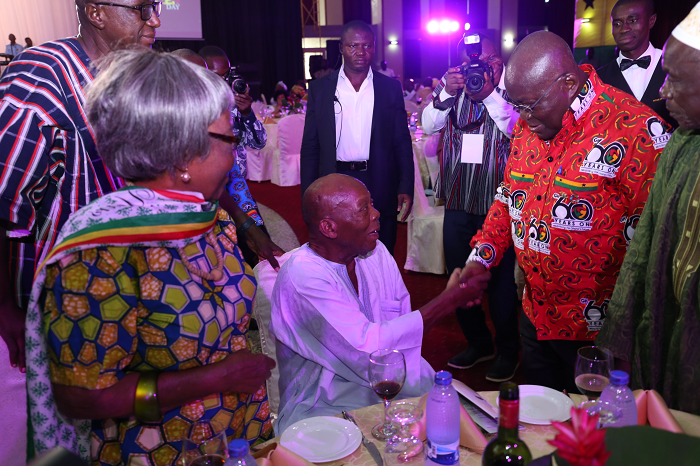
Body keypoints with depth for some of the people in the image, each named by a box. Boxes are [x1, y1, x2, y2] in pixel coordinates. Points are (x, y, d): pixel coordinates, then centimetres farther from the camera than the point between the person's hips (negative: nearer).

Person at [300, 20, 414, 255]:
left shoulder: (391, 87, 4)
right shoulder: (319, 89, 4)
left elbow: (402, 143, 5)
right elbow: (310, 147, 5)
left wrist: (406, 188, -4)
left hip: (380, 189, 0)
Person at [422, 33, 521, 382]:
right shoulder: (451, 87, 7)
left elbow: (520, 130, -16)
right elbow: (428, 125, -1)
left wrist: (490, 93, -22)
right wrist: (445, 92, -15)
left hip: (498, 204, -4)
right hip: (458, 202, 5)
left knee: (500, 281, 4)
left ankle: (508, 350, 27)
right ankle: (478, 343, 35)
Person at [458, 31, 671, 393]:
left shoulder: (634, 129, -20)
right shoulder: (528, 126, 3)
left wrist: (610, 311, -21)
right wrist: (480, 258, 4)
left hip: (596, 330, -6)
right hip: (535, 315, 6)